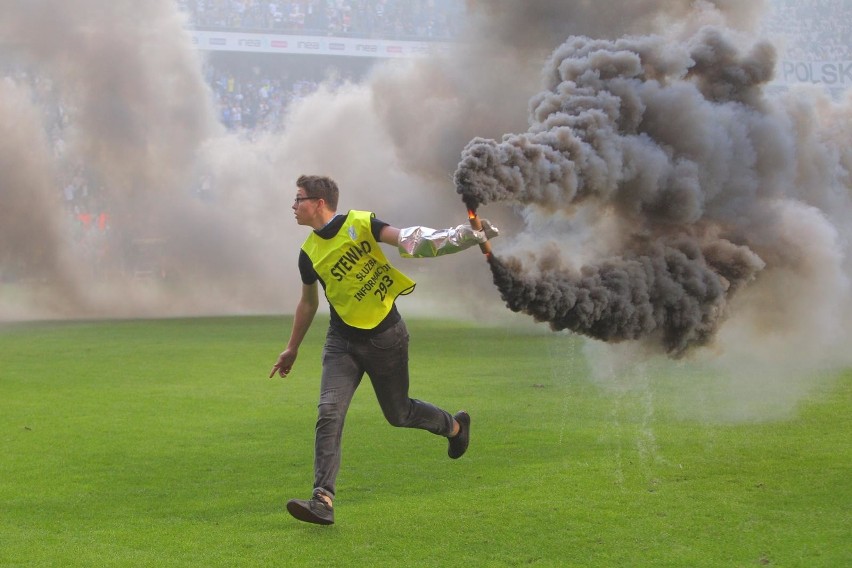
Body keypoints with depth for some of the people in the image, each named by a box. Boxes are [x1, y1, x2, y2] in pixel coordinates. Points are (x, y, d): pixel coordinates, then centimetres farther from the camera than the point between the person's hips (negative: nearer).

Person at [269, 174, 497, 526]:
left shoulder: (362, 224, -10)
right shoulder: (309, 253, 2)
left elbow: (404, 239, -20)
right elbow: (308, 303, 16)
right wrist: (292, 349, 24)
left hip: (385, 337, -3)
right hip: (342, 340, 3)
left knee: (398, 414, 10)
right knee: (329, 414, -14)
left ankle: (455, 426, 41)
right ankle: (323, 500, -17)